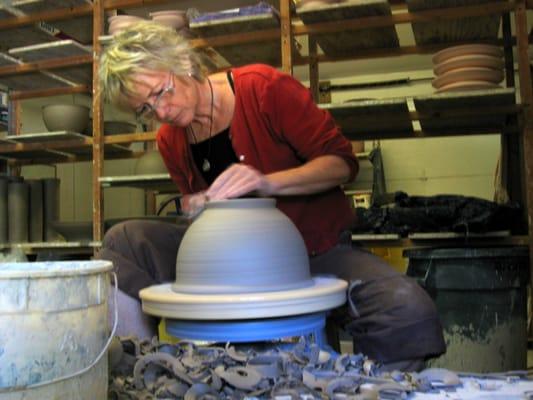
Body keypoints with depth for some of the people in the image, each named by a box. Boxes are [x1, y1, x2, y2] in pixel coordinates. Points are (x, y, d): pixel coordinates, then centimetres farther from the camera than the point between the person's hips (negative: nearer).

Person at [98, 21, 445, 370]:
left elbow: (342, 163, -12)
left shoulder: (264, 88, -12)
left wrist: (267, 183, -27)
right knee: (124, 241, -13)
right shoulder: (169, 141, 4)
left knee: (409, 313, -32)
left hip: (316, 251, -3)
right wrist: (199, 209, -10)